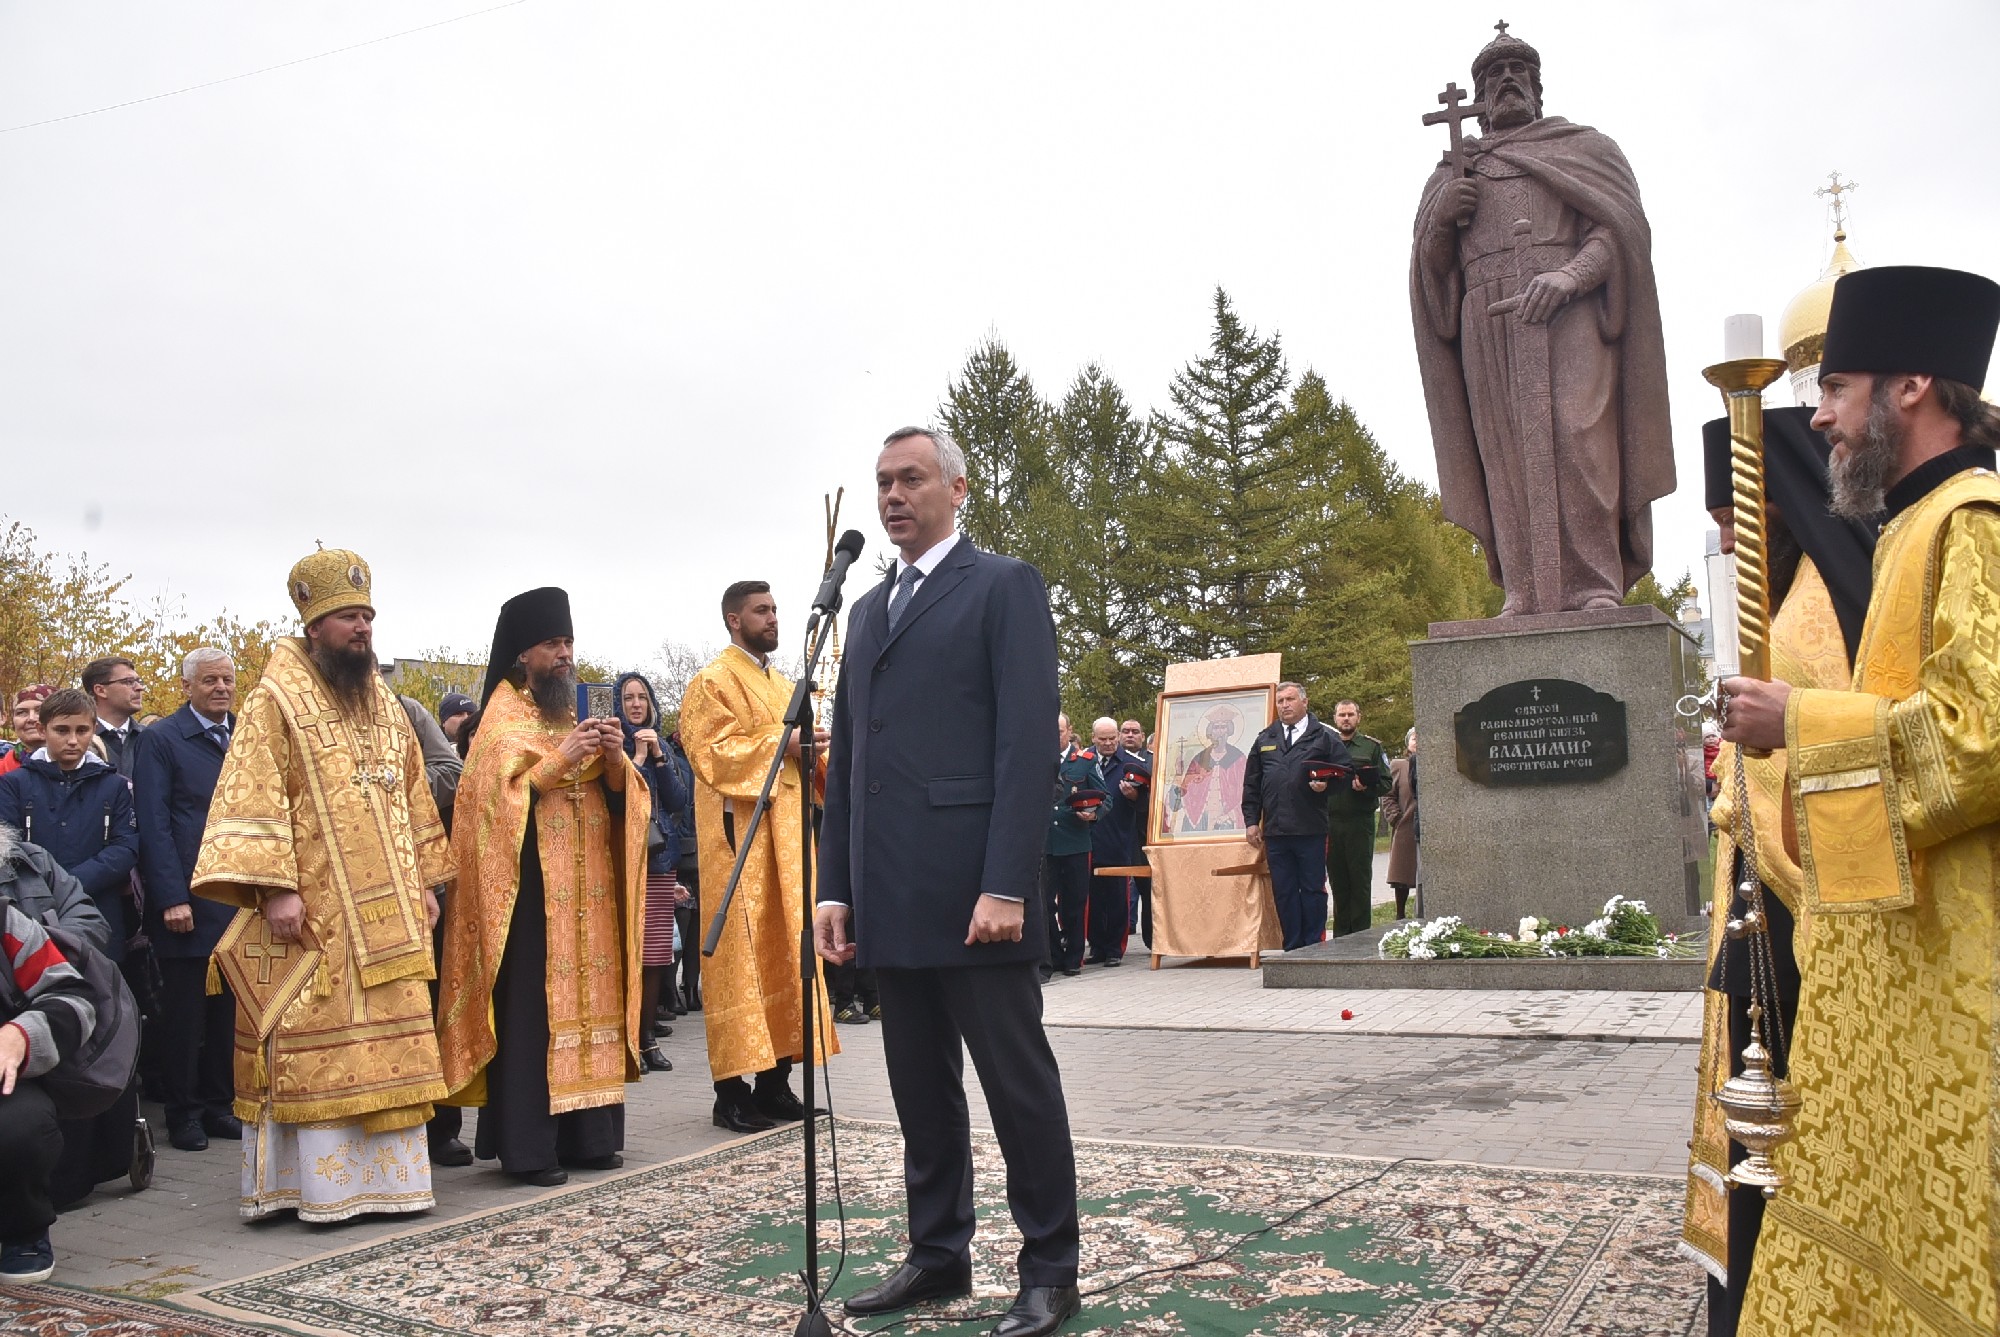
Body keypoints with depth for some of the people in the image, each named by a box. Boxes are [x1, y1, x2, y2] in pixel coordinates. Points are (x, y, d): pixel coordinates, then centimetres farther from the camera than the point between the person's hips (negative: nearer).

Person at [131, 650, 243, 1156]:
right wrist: (171, 898, -14)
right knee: (184, 1011, 4)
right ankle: (183, 1112, 15)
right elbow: (154, 824, -7)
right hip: (188, 901, -4)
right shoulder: (160, 740, -2)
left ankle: (219, 1104, 20)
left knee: (229, 1009, 9)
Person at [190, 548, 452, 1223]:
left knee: (391, 1038, 7)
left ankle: (388, 1175, 15)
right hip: (313, 912, -6)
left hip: (386, 914, 6)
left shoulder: (383, 702, 15)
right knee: (313, 1045, -2)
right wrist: (275, 886, -20)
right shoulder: (276, 699, -4)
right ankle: (320, 1184, 6)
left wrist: (425, 882, 14)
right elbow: (252, 800, -12)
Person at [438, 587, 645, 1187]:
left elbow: (621, 796, 14)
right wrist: (561, 759, -20)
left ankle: (585, 1133, 11)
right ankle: (526, 1145, -4)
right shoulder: (504, 715, 0)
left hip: (587, 887, 6)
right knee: (531, 1006, -9)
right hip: (530, 885, -6)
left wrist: (615, 759, -6)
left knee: (587, 996, 5)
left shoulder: (574, 711, 19)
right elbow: (497, 794, -13)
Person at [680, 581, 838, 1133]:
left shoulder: (784, 686, 20)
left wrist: (815, 749, 1)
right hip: (740, 829, -8)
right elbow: (710, 753, -15)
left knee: (785, 948, 8)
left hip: (789, 828, 8)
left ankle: (775, 1081, 14)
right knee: (742, 950, -8)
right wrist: (780, 745, -19)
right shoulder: (714, 682, -4)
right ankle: (732, 1092, -3)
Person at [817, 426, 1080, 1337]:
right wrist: (834, 886, 11)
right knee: (921, 1090, 14)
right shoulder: (868, 610, 20)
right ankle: (938, 1255, 26)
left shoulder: (1004, 586, -1)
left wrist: (1005, 885, -18)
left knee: (1019, 1084, 2)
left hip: (975, 891, -7)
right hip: (893, 900, 7)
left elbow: (1028, 741, -11)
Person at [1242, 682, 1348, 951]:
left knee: (1313, 889, 2)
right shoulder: (1264, 740, 15)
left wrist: (1326, 784, -15)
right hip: (1275, 831, 3)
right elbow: (1251, 785, 14)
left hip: (1312, 830, -3)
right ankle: (1292, 948, 12)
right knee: (1283, 892, 5)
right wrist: (1251, 821, 8)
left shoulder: (1324, 737, 6)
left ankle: (1314, 947, 9)